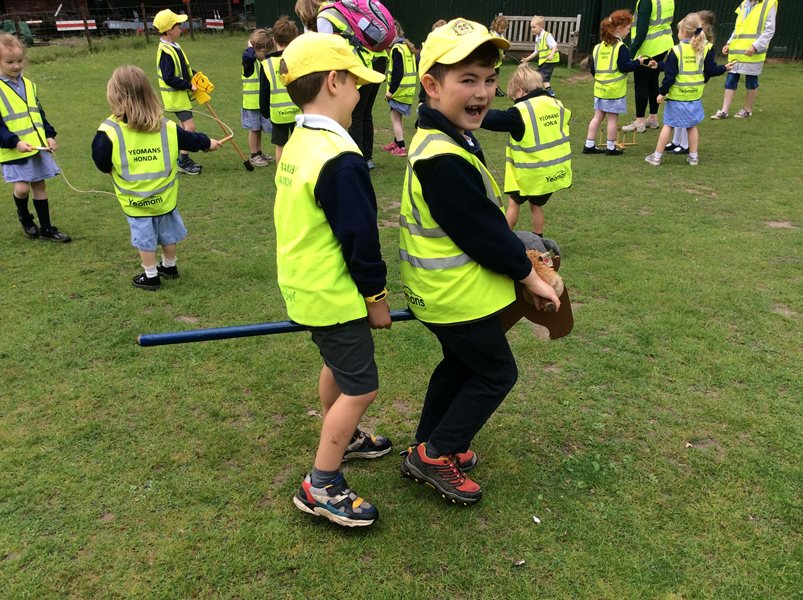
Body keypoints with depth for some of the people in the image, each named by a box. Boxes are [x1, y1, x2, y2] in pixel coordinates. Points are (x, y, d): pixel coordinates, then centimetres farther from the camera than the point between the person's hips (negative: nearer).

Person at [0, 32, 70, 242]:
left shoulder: (28, 84, 9)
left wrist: (49, 135, 4)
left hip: (37, 146, 6)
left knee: (39, 184, 10)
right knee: (22, 186, -10)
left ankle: (46, 228, 19)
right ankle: (24, 216, 22)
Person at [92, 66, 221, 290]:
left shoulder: (109, 131, -18)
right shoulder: (166, 126, -7)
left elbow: (102, 164, -13)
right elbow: (190, 140, 8)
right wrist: (208, 143, 27)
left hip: (135, 200, -3)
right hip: (164, 196, 3)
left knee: (144, 237, 9)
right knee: (167, 233, 21)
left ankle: (150, 276, 19)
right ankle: (169, 266, 37)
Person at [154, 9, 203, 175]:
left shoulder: (173, 47, 8)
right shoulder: (165, 52, -22)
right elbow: (169, 78, -27)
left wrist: (194, 76, 3)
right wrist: (189, 85, -22)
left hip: (182, 94, 10)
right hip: (175, 96, -10)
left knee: (184, 126, 16)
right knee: (190, 126, -10)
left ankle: (182, 160, 25)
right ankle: (183, 162, -1)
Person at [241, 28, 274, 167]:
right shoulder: (249, 61, -13)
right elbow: (248, 56, -38)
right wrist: (250, 46, -21)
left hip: (264, 102, 6)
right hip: (252, 102, -6)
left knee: (259, 128, 16)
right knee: (254, 129, 3)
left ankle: (259, 153, 28)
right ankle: (254, 156, 12)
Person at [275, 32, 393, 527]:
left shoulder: (297, 145, 5)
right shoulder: (340, 160, -26)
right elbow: (360, 237, -22)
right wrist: (376, 296, -9)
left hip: (306, 287, 10)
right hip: (335, 295, -10)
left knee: (337, 366, 27)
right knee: (360, 389, 1)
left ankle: (341, 439, 48)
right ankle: (322, 487, 12)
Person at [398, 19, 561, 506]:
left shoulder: (445, 140, 5)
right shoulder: (444, 159, -28)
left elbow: (482, 219, 12)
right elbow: (483, 232, -23)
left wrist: (514, 252, 9)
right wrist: (530, 277, -11)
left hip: (444, 289, 10)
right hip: (460, 294, -10)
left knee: (461, 364, 24)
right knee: (497, 373, 8)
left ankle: (431, 448, 38)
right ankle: (435, 456, 17)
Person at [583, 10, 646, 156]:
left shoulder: (598, 46, 5)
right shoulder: (620, 47, -15)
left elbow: (592, 66, 10)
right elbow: (625, 67, -17)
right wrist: (637, 62, -2)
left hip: (600, 88, 6)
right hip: (615, 89, -6)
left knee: (598, 116, 11)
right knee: (613, 118, 3)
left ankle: (589, 145, 10)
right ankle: (611, 147, 10)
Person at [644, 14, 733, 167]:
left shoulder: (676, 50, -12)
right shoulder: (706, 48, 0)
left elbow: (670, 75, -12)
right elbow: (711, 70, 3)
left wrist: (662, 92, -4)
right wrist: (724, 68, 22)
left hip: (677, 95, -4)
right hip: (695, 96, 4)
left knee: (668, 125, 4)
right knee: (692, 126, 16)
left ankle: (657, 156, 7)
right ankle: (693, 156, 19)